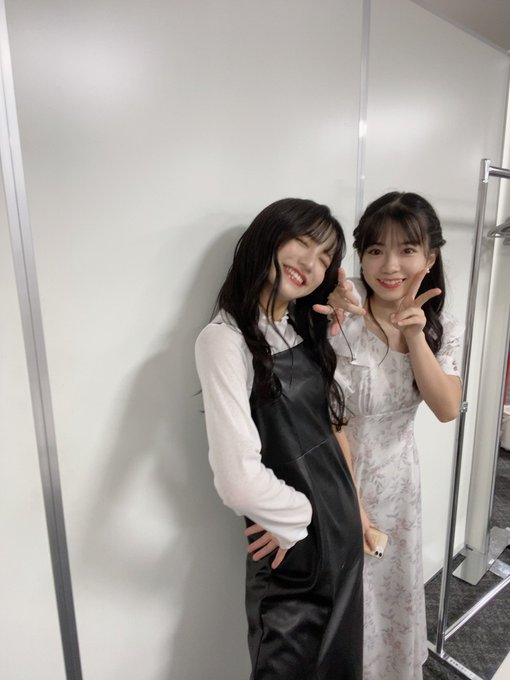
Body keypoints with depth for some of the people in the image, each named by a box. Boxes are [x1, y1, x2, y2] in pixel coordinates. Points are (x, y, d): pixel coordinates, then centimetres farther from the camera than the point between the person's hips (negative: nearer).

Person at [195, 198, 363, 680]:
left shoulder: (307, 328, 1)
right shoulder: (226, 338, -23)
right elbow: (240, 479, -29)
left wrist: (354, 507, 8)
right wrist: (297, 517, -13)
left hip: (340, 520, 7)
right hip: (292, 537, -6)